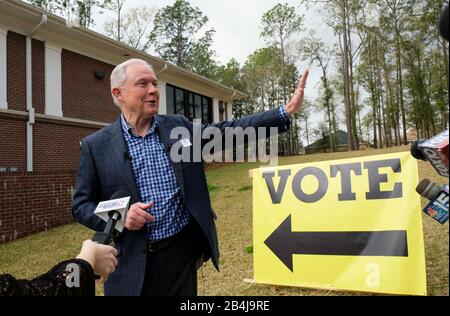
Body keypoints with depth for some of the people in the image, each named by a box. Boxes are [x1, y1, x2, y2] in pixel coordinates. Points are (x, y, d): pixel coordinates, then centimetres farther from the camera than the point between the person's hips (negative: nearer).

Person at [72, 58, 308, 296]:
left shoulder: (179, 126, 4)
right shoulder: (95, 145, -4)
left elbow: (228, 131, 2)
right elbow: (81, 205, 0)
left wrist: (285, 111, -5)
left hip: (183, 250, 3)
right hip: (132, 262, -2)